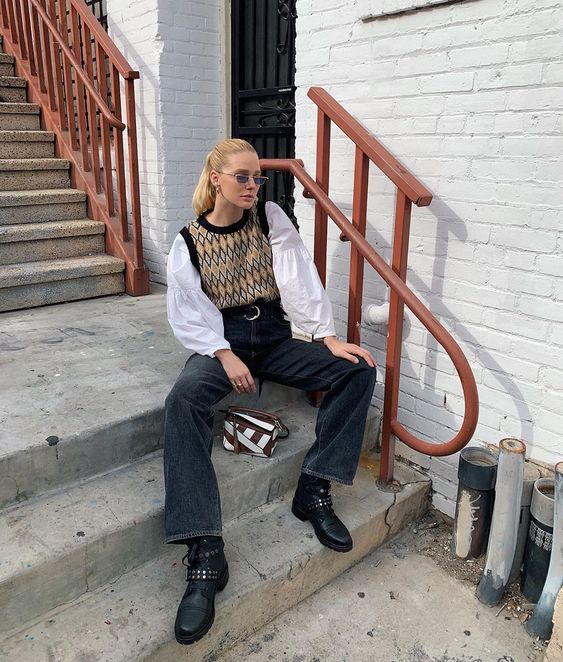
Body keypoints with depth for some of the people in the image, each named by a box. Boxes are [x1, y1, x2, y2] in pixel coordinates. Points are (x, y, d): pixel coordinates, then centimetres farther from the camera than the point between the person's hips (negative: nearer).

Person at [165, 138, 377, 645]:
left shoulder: (270, 219, 6)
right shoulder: (189, 241, 3)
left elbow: (299, 280, -6)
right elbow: (190, 312, -5)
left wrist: (328, 336, -18)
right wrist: (225, 355, -22)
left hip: (273, 337, 3)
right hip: (219, 340, -2)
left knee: (358, 370, -17)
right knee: (184, 400, -35)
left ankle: (314, 490, -10)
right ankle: (205, 555, -34)